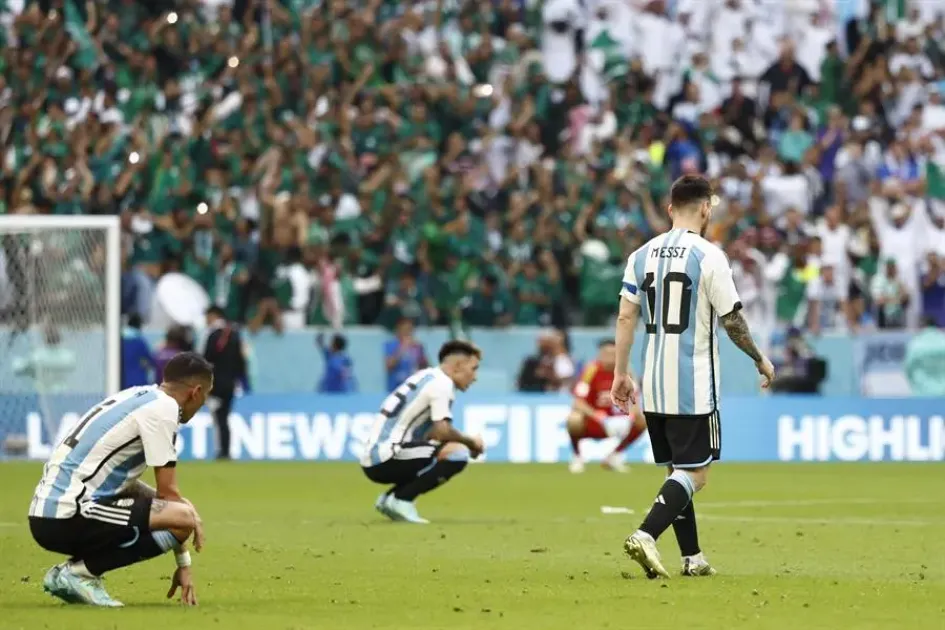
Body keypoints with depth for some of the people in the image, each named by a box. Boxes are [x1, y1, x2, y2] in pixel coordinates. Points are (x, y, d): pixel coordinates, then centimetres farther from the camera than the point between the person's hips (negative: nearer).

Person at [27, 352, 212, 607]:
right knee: (183, 518, -19)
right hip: (68, 518, -10)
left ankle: (69, 572, 11)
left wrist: (185, 509, 22)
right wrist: (184, 563, 0)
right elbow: (167, 491, -9)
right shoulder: (163, 407, -8)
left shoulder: (137, 397, 20)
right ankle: (79, 571, -11)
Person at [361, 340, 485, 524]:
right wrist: (471, 442, 1)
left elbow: (434, 432, 24)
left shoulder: (426, 377, 20)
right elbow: (443, 431, -16)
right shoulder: (441, 383, -8)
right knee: (458, 453, -17)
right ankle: (401, 500, -13)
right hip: (386, 459, -10)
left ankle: (389, 499, 13)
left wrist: (468, 443, 13)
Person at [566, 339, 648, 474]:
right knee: (574, 419, -38)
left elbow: (633, 401, -2)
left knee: (643, 421, -15)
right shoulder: (592, 369, -18)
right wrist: (597, 416, -39)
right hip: (590, 423, -5)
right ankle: (577, 458, -7)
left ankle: (614, 457, 5)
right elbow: (578, 403, -23)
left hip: (611, 423, 5)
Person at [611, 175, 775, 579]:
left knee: (678, 470, 16)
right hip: (693, 387, -6)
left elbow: (626, 317, 5)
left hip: (653, 387, 6)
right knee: (694, 474, -4)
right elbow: (732, 321, -8)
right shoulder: (708, 256, -10)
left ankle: (692, 558, 18)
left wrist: (621, 374, 10)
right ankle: (645, 536, -23)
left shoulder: (642, 255, 7)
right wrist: (761, 360, 6)